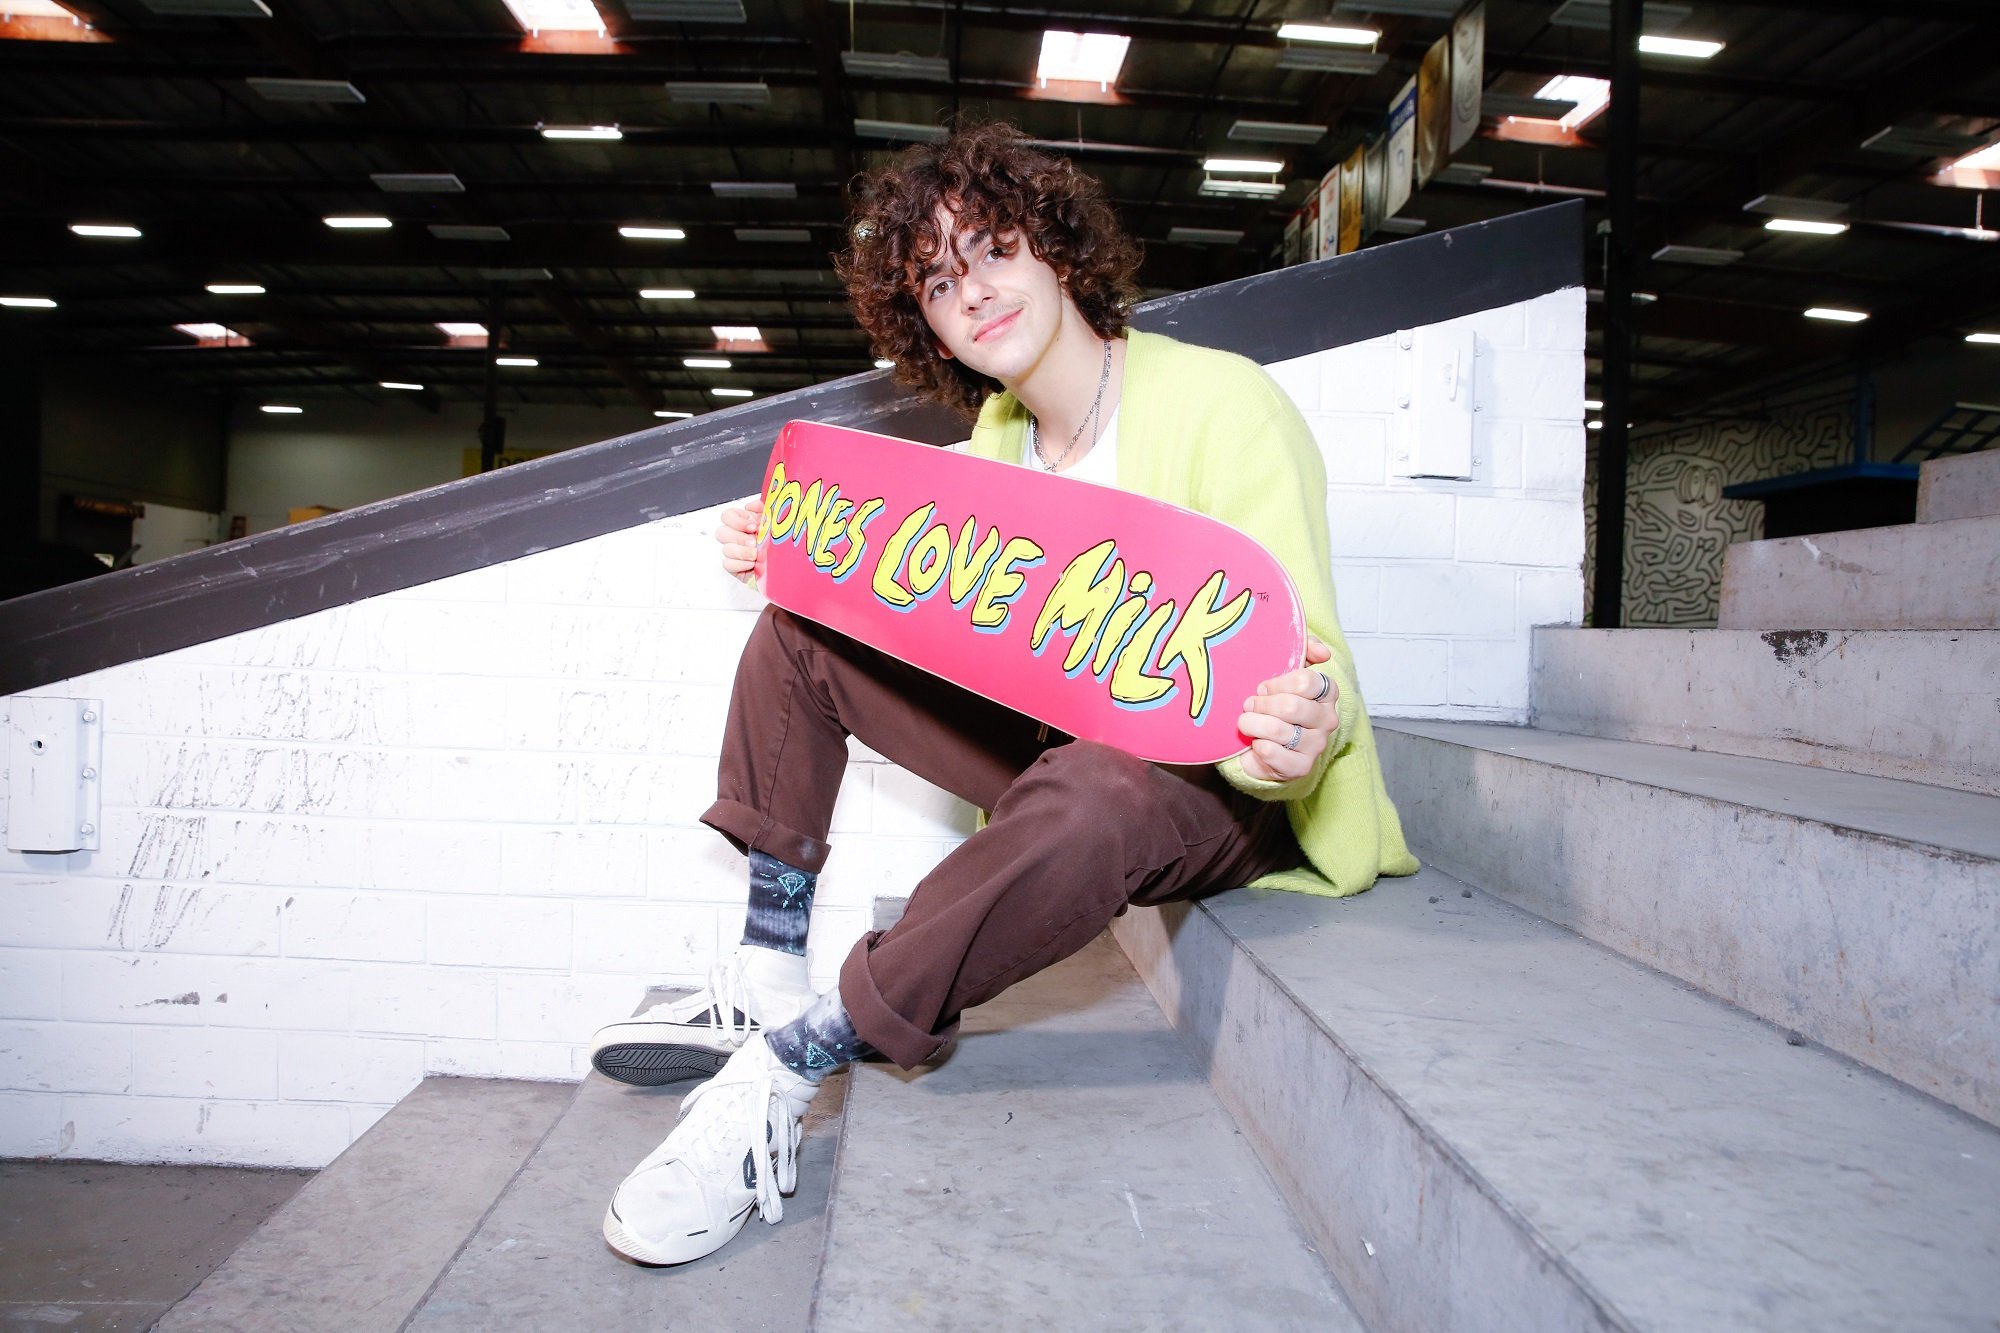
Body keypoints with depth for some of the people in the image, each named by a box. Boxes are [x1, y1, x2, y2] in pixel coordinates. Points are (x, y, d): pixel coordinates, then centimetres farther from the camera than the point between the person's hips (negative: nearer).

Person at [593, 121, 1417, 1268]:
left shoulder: (1223, 407, -18)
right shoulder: (1003, 425, 5)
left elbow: (1299, 662, -25)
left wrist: (1299, 737, -49)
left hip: (1222, 786, -7)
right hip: (1055, 732, 7)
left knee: (1093, 793, -42)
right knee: (802, 625, -3)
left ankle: (795, 1058, -27)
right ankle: (767, 983, -10)